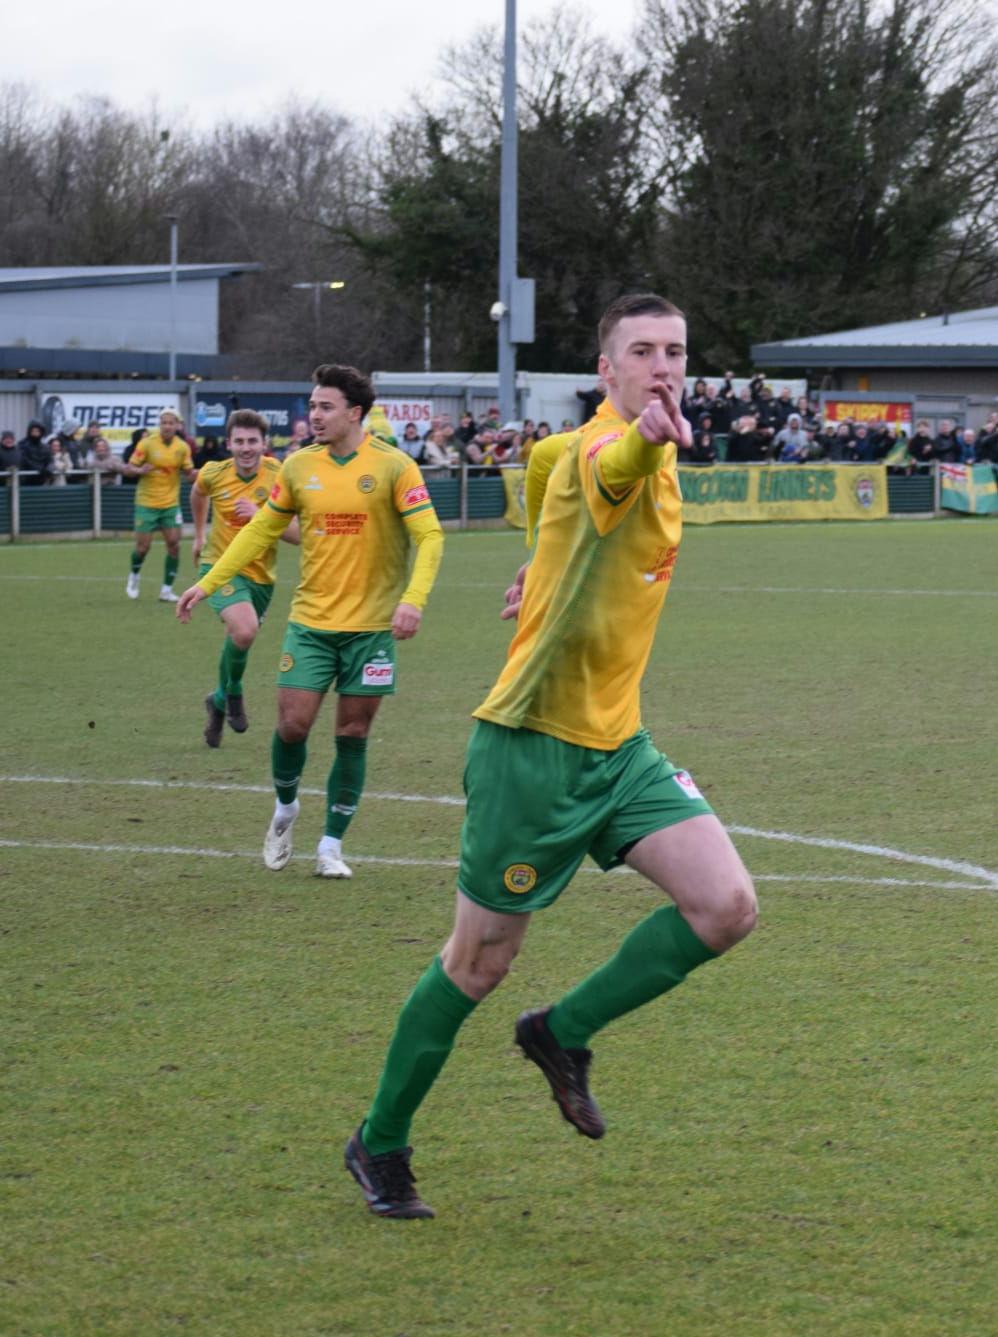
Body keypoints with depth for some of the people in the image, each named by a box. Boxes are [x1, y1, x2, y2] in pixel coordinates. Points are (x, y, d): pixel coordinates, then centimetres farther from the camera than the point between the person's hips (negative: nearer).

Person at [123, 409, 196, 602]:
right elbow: (127, 469, -6)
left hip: (171, 503, 3)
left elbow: (188, 473, 6)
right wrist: (139, 470, -29)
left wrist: (197, 474, -18)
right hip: (146, 503, -2)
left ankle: (166, 590, 4)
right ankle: (134, 575, 30)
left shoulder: (182, 447, -1)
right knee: (143, 546, -2)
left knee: (174, 544, -6)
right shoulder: (147, 444, -10)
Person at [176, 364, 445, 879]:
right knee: (292, 723, -4)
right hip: (311, 620, 2)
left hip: (371, 624, -2)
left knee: (352, 734, 3)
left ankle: (331, 845, 15)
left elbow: (429, 536, -11)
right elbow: (260, 530, 12)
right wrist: (207, 583, 9)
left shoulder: (393, 466, -9)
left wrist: (413, 599, -26)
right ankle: (285, 808, 25)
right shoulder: (299, 466, 2)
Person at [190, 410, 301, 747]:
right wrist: (199, 535, 27)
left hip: (261, 575, 2)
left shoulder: (279, 477, -14)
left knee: (239, 639, 13)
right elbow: (198, 493, 18)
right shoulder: (214, 474, -9)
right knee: (245, 630, -27)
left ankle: (220, 701, 42)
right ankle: (232, 692, -1)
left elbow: (298, 534, -18)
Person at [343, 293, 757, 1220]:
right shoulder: (599, 448, -20)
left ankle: (564, 1033, 11)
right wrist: (648, 434, -69)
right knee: (479, 964, 3)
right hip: (535, 744, -8)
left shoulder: (650, 458, 8)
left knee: (726, 907, -8)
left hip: (616, 744, 8)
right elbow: (612, 470, -48)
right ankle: (379, 1146, 22)